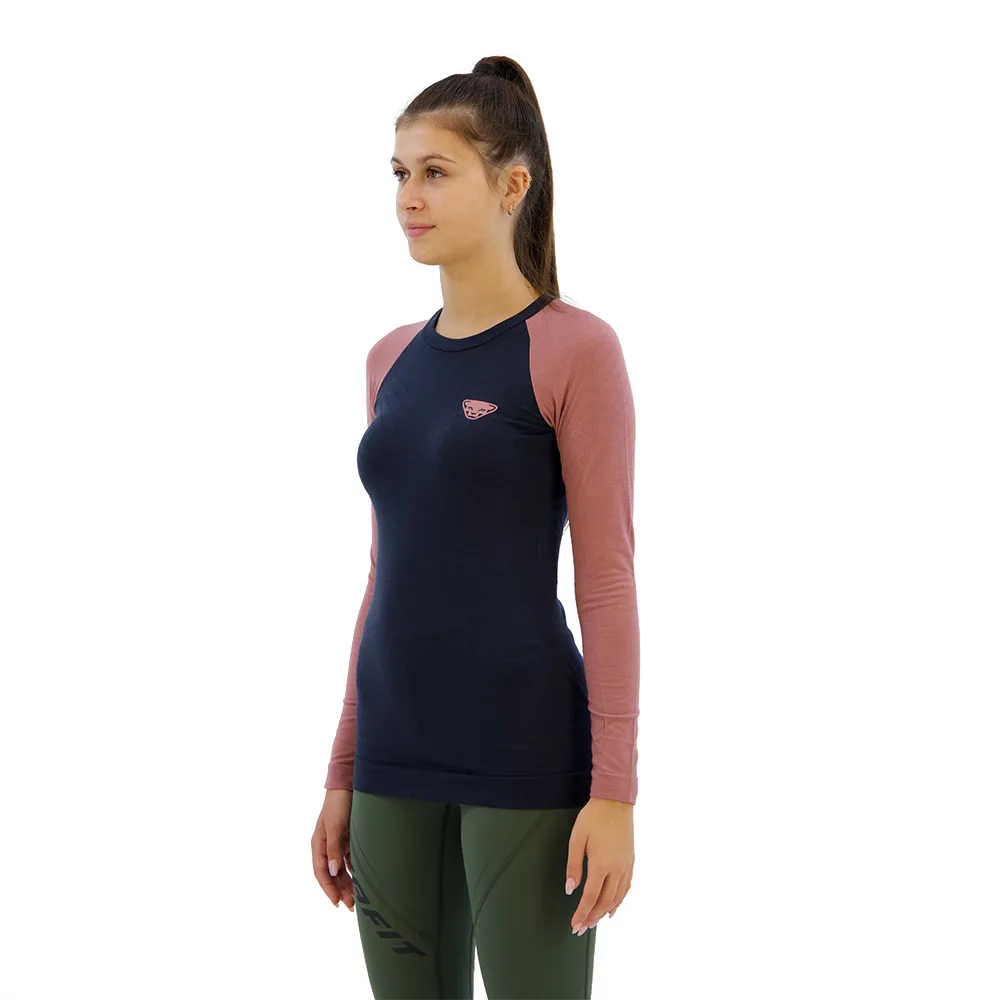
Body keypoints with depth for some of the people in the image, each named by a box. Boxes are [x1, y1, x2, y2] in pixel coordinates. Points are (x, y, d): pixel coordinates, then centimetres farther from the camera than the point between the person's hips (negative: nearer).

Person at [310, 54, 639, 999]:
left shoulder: (574, 348, -8)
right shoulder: (392, 359, 11)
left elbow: (606, 579, -10)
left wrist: (614, 790, -14)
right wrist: (343, 774, 14)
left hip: (525, 761, -6)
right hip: (397, 757, 6)